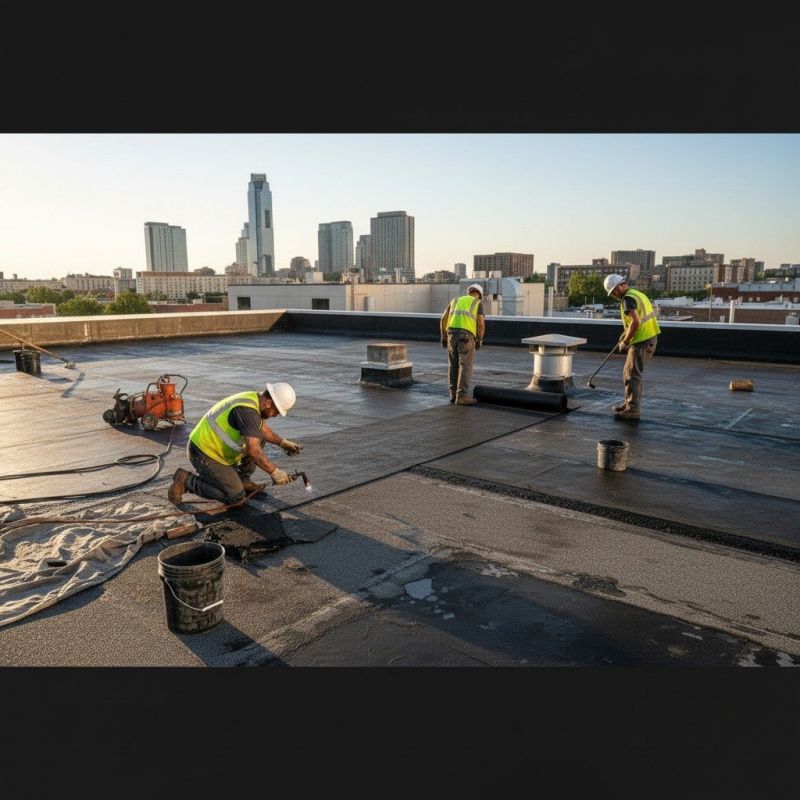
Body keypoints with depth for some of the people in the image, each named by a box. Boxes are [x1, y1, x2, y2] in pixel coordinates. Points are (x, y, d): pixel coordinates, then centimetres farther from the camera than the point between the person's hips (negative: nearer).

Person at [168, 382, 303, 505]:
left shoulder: (253, 399, 2)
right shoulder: (247, 410, -28)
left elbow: (263, 428, 22)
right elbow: (253, 450, -33)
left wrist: (283, 442, 11)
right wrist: (274, 472, -25)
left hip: (215, 445, 10)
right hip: (204, 454, -10)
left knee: (259, 438, 7)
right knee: (235, 497, -10)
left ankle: (242, 480, 14)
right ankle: (186, 480, -1)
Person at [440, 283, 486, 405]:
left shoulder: (455, 300, 22)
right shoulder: (478, 303, 11)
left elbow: (443, 319, 14)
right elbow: (481, 323, -2)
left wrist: (443, 337, 17)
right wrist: (479, 341, 7)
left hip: (452, 334, 5)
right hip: (466, 336, -4)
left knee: (454, 365, 13)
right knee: (465, 366, -3)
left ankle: (454, 394, 15)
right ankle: (461, 396, -7)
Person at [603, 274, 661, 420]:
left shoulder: (628, 299, -15)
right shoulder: (638, 293, 15)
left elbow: (636, 322, -24)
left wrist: (625, 342, -15)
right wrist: (626, 333, 15)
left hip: (641, 341, -10)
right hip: (650, 338, 10)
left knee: (631, 375, -5)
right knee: (630, 372, 19)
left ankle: (633, 409, -2)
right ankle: (630, 402, 27)